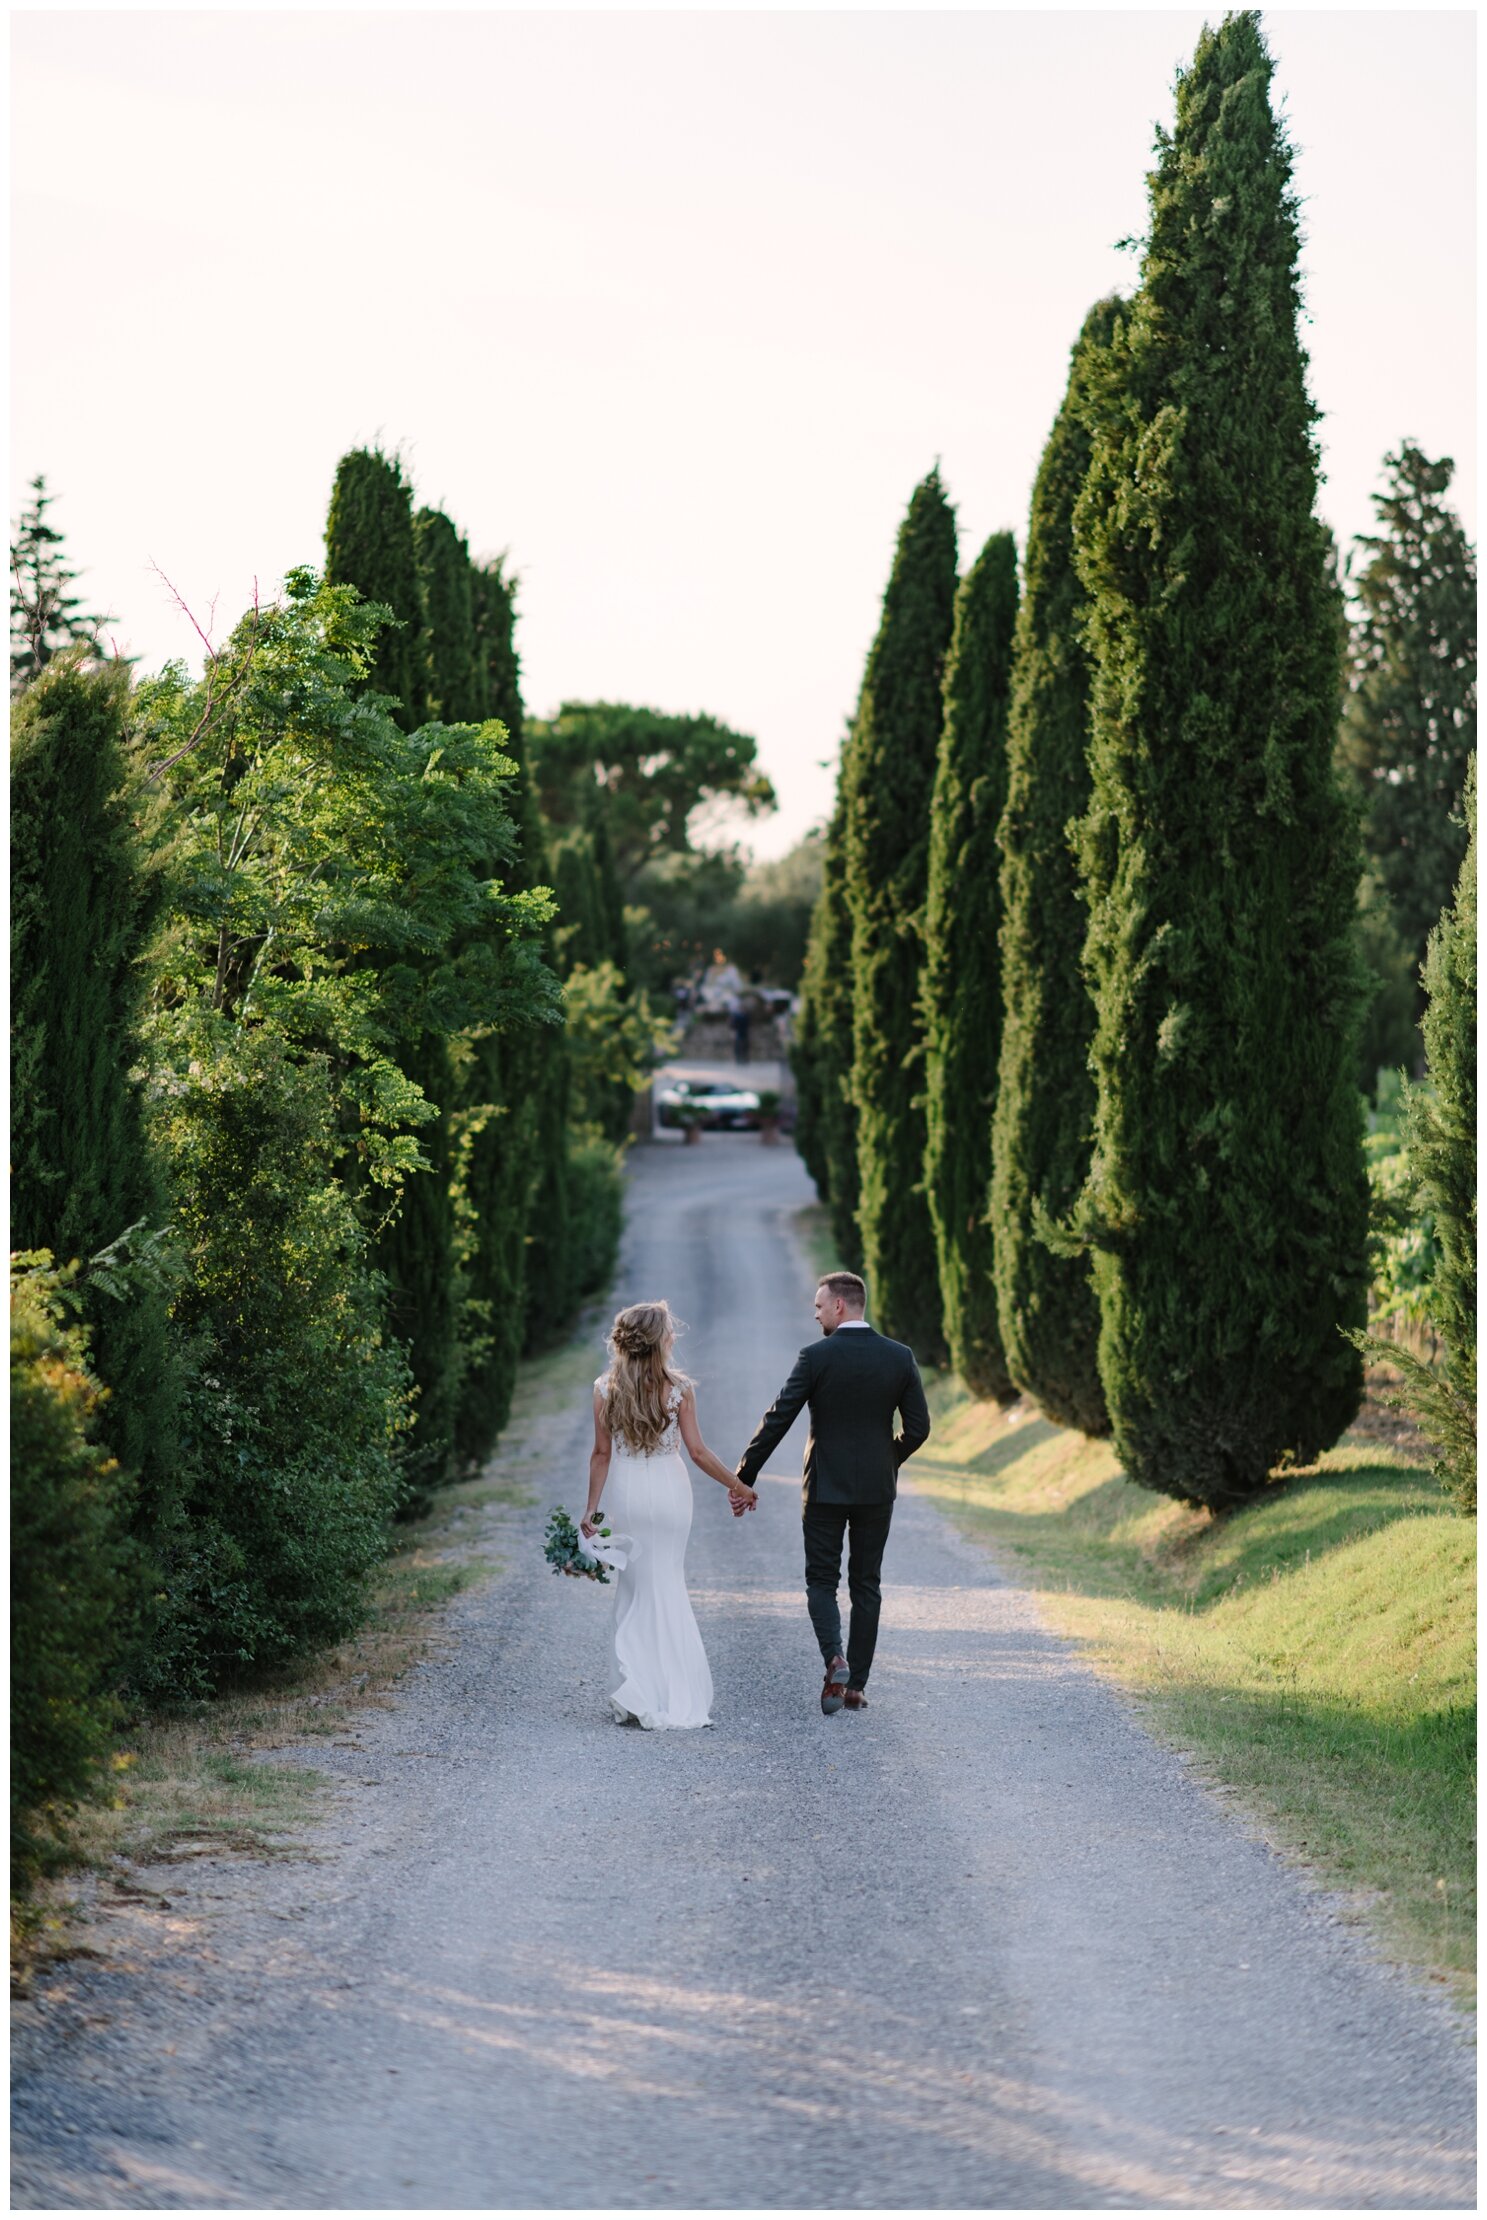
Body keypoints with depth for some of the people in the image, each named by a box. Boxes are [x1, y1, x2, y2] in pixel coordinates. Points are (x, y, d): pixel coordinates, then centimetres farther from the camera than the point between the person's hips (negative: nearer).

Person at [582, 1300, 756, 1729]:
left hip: (624, 1493, 1)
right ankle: (673, 1696, 9)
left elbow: (602, 1454, -3)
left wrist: (591, 1509, 4)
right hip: (668, 1491, -1)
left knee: (633, 1588, 10)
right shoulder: (679, 1388, -9)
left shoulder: (606, 1388, -5)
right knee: (668, 1588, 9)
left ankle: (638, 1694, 2)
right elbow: (697, 1451, -6)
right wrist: (739, 1486, 5)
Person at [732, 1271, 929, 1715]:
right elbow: (918, 1428, 1)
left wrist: (744, 1478, -5)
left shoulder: (816, 1356, -11)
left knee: (822, 1581, 8)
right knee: (866, 1585, 11)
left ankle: (834, 1659, -16)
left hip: (825, 1487, -3)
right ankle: (856, 1685, 10)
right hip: (877, 1488, 3)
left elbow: (777, 1421, -12)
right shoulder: (899, 1357, -1)